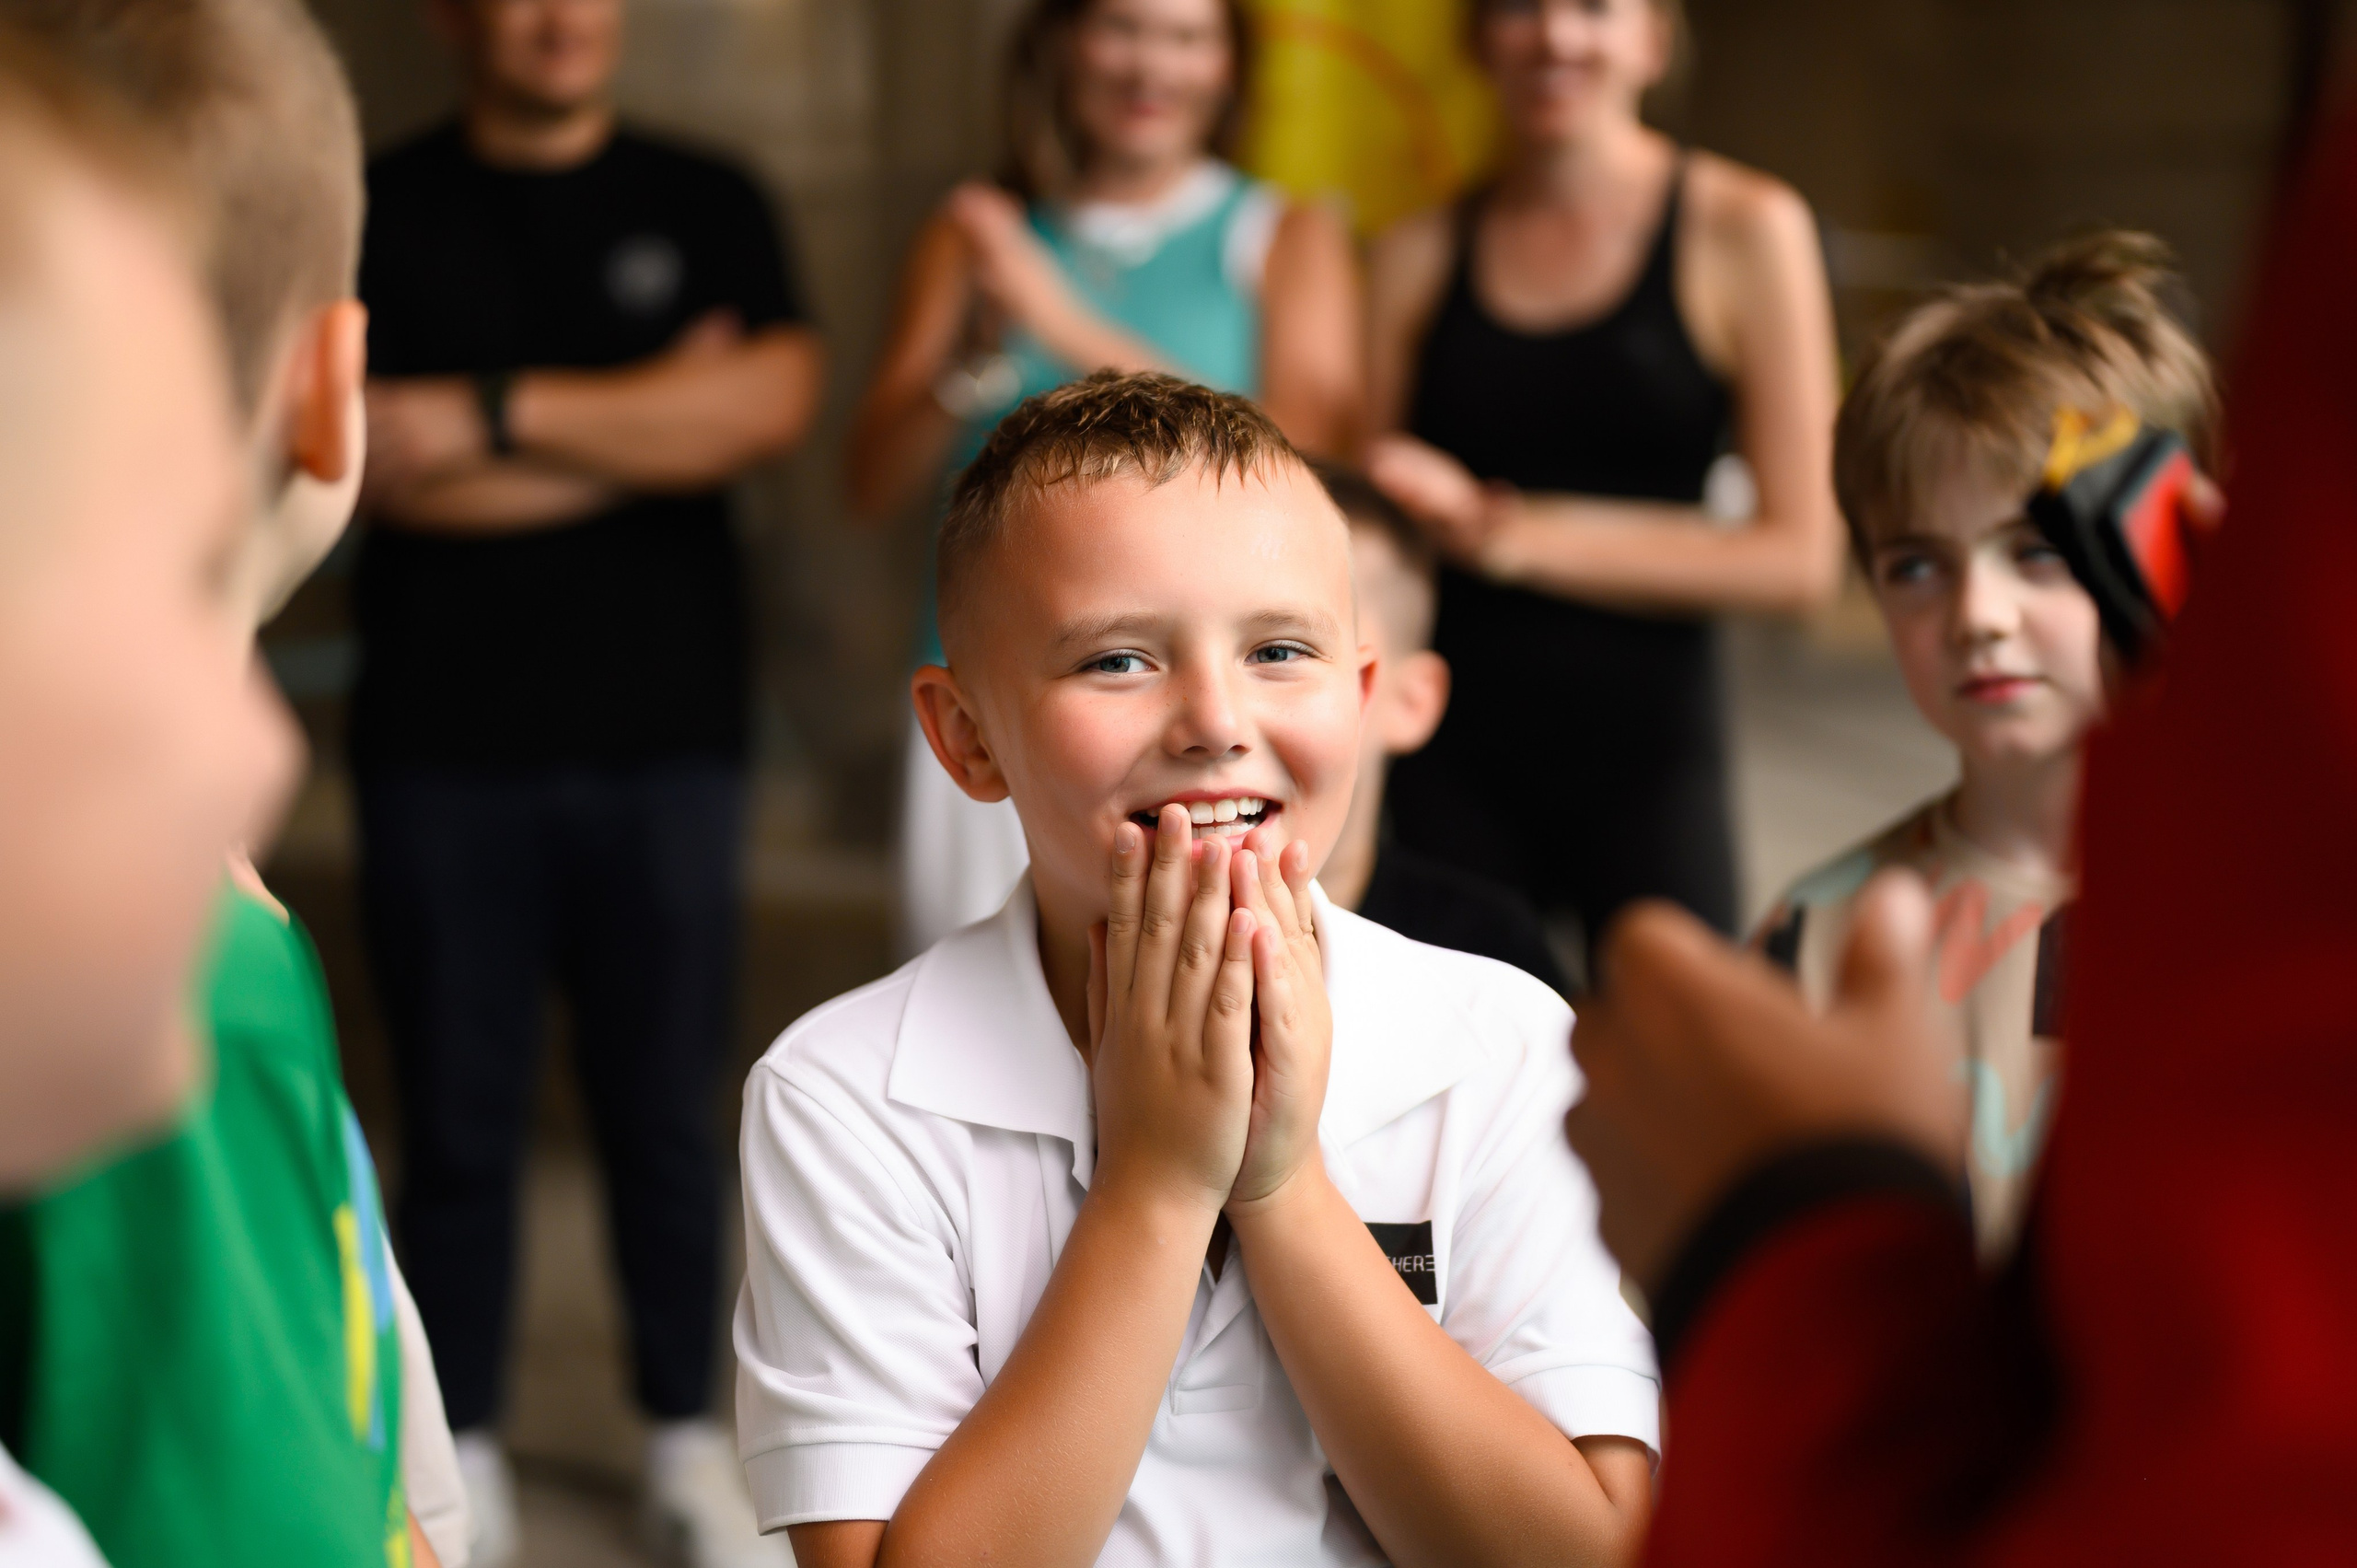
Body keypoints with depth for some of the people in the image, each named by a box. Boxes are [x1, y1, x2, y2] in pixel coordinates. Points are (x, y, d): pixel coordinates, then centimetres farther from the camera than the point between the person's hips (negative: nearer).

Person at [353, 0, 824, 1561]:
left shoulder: (708, 204, 7)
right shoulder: (377, 209, 3)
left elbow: (774, 398, -11)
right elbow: (383, 459, -9)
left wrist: (501, 411, -12)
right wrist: (652, 424, -8)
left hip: (668, 741, 1)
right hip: (444, 747, -1)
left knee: (667, 1111, 8)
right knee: (461, 1121, 4)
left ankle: (690, 1435, 21)